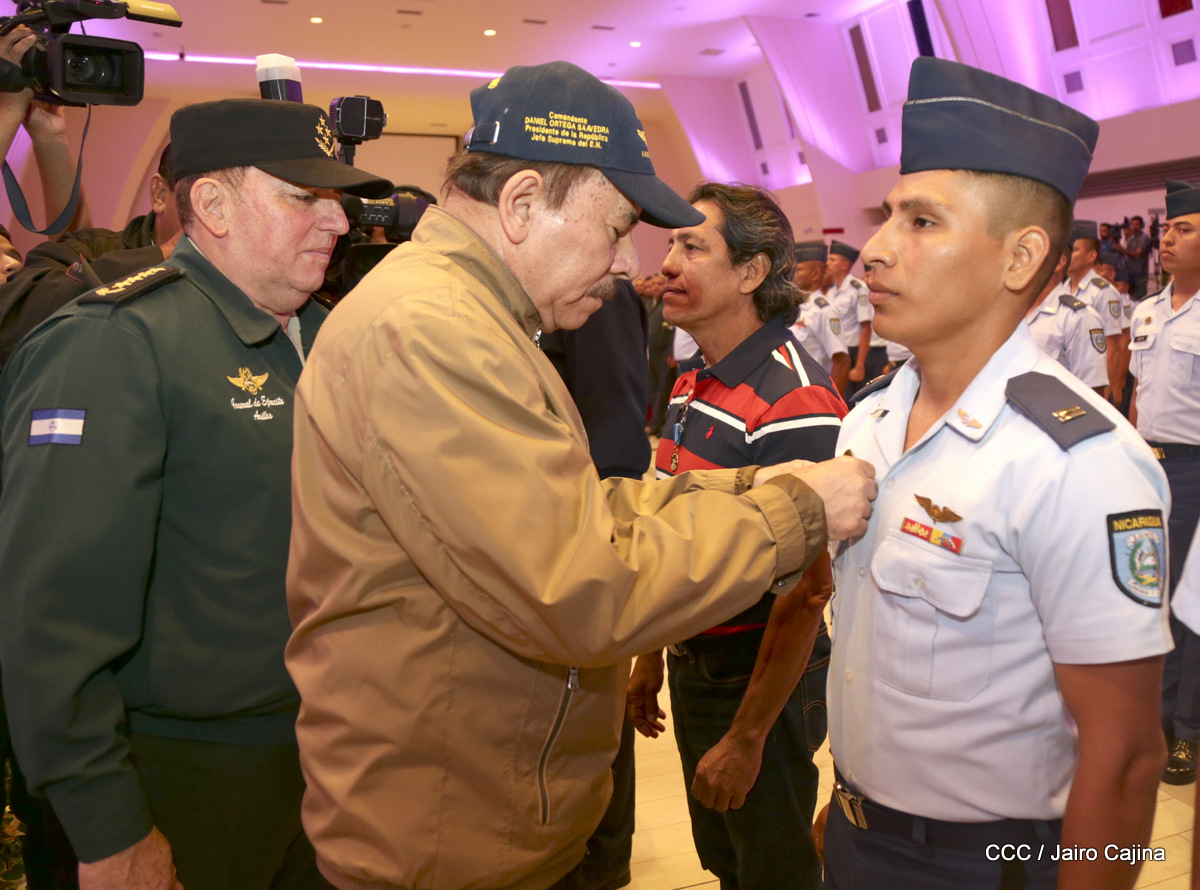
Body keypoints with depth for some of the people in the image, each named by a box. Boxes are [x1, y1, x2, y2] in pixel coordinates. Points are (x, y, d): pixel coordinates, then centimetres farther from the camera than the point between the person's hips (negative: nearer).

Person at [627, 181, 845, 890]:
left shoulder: (793, 403, -25)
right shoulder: (694, 383, 4)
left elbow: (802, 591, -24)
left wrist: (747, 737, -19)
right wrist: (651, 658, 16)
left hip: (762, 681, -8)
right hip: (693, 665, 8)